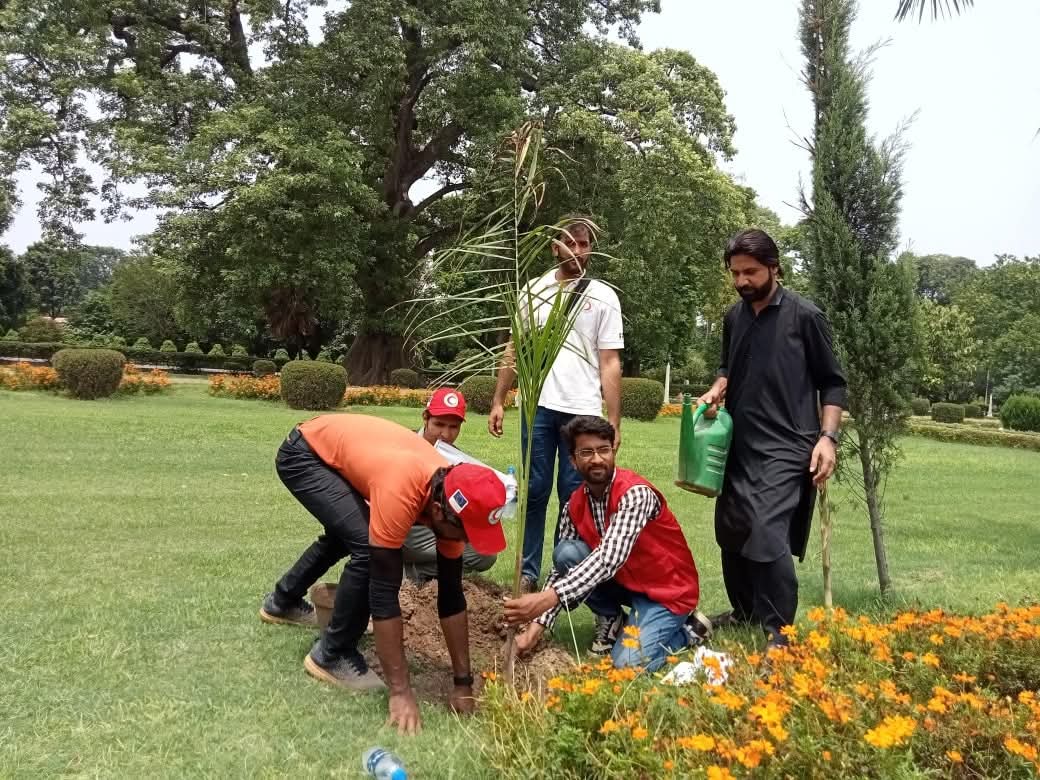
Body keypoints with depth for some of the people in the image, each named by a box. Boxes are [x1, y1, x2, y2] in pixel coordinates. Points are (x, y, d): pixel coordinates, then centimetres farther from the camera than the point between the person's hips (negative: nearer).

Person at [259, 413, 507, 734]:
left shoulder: (452, 499, -18)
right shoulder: (401, 494, -40)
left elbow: (451, 595, -10)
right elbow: (384, 591, -36)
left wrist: (463, 682, -7)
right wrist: (401, 690, -32)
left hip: (337, 446, 8)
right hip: (303, 453, -8)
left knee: (346, 534, 30)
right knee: (366, 547, -23)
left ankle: (283, 601, 55)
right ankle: (331, 656, -3)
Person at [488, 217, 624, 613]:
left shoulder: (603, 296, 3)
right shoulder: (534, 290, 10)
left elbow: (610, 364, 1)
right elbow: (514, 350, 12)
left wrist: (614, 423, -5)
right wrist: (498, 401, 4)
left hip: (583, 411, -2)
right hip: (539, 406, 2)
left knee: (575, 496, 4)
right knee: (534, 491, 7)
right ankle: (528, 573, 14)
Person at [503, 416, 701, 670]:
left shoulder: (635, 493, -27)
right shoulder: (574, 506, -6)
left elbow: (609, 559, -40)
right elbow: (561, 567, -2)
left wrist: (547, 598, -49)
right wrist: (537, 626, -15)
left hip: (667, 589, -6)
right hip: (625, 581, 6)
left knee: (628, 664, -25)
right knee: (566, 553, -18)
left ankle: (684, 630, 6)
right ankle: (611, 620, 4)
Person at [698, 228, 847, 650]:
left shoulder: (804, 315, -6)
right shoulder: (734, 317, 10)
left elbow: (833, 383, -2)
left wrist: (827, 437, -13)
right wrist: (716, 390, 4)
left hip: (785, 448, -6)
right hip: (739, 445, 7)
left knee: (767, 535, -19)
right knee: (730, 532, 13)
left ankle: (779, 632, -6)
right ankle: (744, 610, 34)